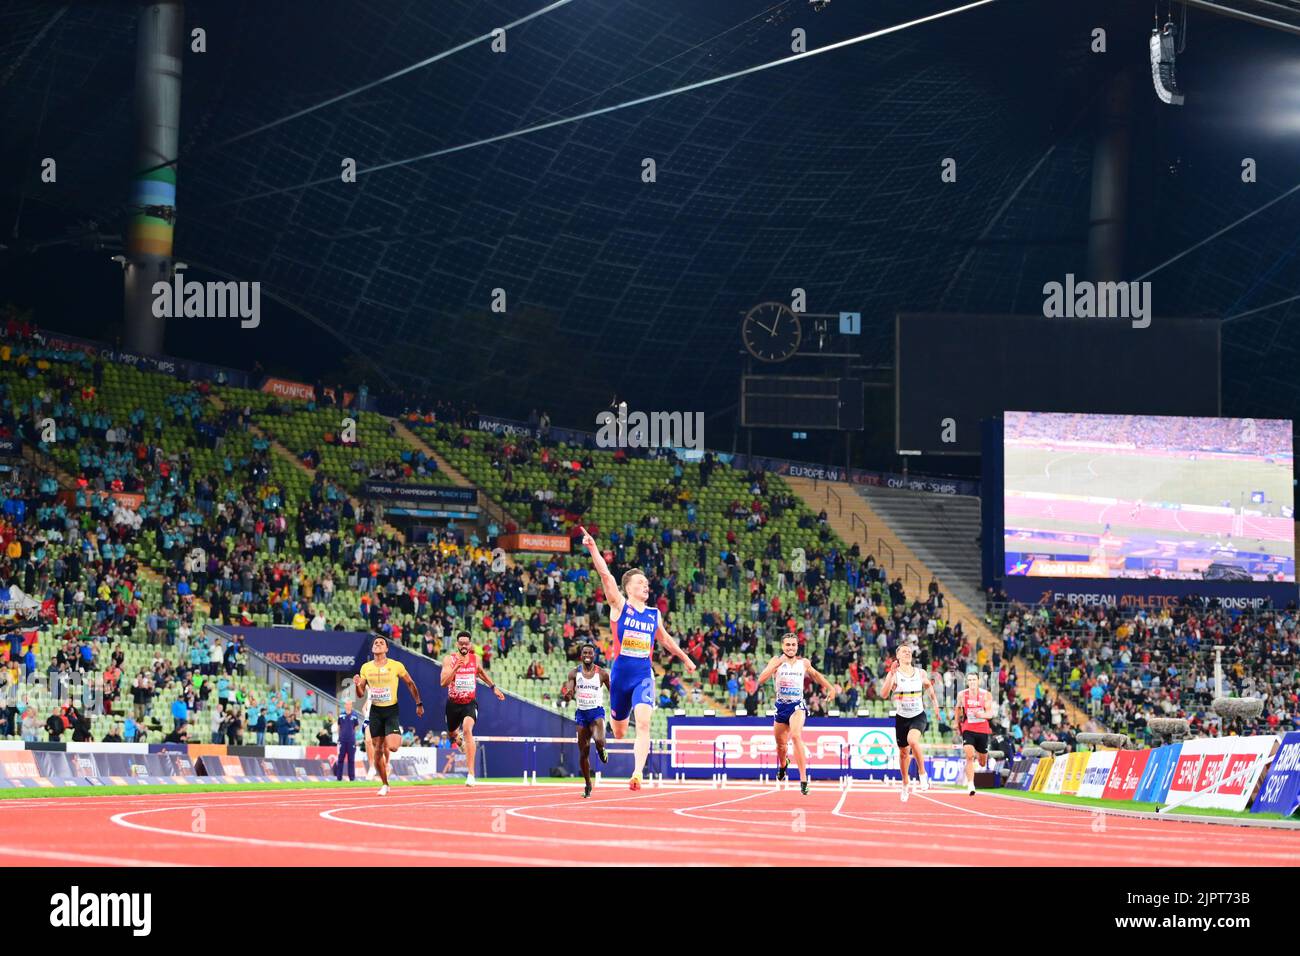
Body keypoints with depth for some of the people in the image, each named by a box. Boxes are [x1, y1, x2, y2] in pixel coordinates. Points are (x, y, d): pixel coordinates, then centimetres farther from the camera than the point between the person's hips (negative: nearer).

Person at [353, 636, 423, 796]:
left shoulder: (396, 666, -7)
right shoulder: (366, 668, 2)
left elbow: (410, 684, 6)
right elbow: (361, 694, 8)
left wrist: (419, 704, 8)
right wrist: (357, 685, -15)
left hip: (392, 710, -3)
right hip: (375, 711, 3)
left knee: (391, 746, -21)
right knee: (378, 750, 3)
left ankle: (398, 739, 16)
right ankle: (384, 784, 15)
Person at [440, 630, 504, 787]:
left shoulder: (475, 658, -3)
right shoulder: (449, 659, -12)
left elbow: (481, 672, 21)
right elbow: (444, 682, -24)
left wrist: (493, 687, 24)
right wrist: (456, 667, -36)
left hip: (470, 703, -1)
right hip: (453, 703, 1)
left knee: (468, 729, -27)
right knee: (452, 733, 21)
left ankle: (471, 773, -31)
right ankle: (459, 736, 66)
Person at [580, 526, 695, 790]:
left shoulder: (654, 614, 9)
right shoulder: (619, 606, -1)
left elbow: (665, 638, 28)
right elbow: (606, 576, -14)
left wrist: (685, 658, 37)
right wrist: (593, 548, -26)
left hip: (644, 675, 2)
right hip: (620, 673, -1)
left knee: (643, 723, -22)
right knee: (619, 732, 11)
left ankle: (637, 773, -27)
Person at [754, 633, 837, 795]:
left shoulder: (804, 662, 3)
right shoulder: (776, 661, -4)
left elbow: (815, 674, 25)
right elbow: (761, 680, -17)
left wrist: (830, 687, 26)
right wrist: (777, 664, -27)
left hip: (797, 705, -2)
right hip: (781, 706, 2)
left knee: (796, 736, -27)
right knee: (781, 744, 15)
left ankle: (803, 779, -31)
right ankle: (783, 764, 53)